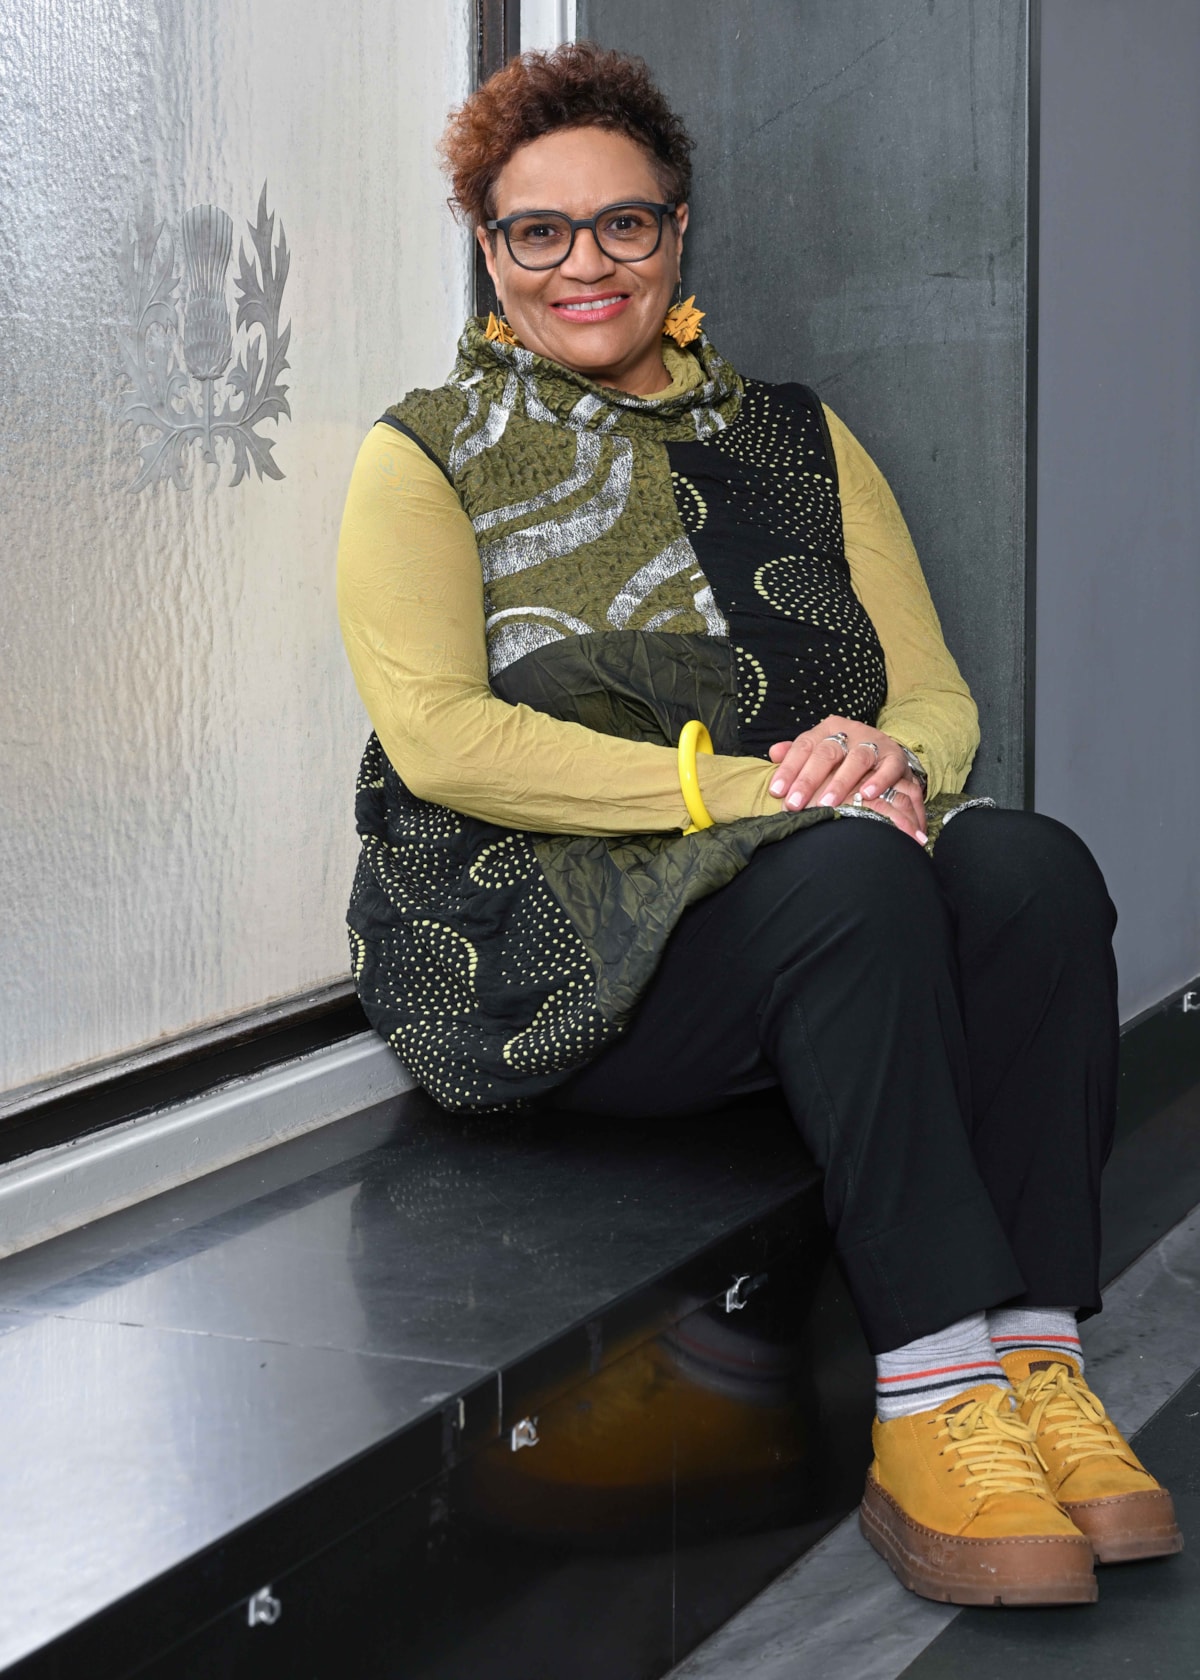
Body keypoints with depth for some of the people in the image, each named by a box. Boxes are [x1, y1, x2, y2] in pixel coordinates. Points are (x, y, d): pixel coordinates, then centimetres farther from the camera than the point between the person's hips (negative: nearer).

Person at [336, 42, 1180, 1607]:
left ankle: (1035, 1361, -30)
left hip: (847, 889, 4)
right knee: (851, 876, -34)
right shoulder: (428, 458, 7)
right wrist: (745, 785, -18)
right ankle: (935, 1395, -36)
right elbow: (439, 737, -9)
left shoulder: (799, 440, 20)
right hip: (545, 937, -4)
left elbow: (940, 696, 13)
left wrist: (887, 754, -14)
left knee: (1032, 866, -28)